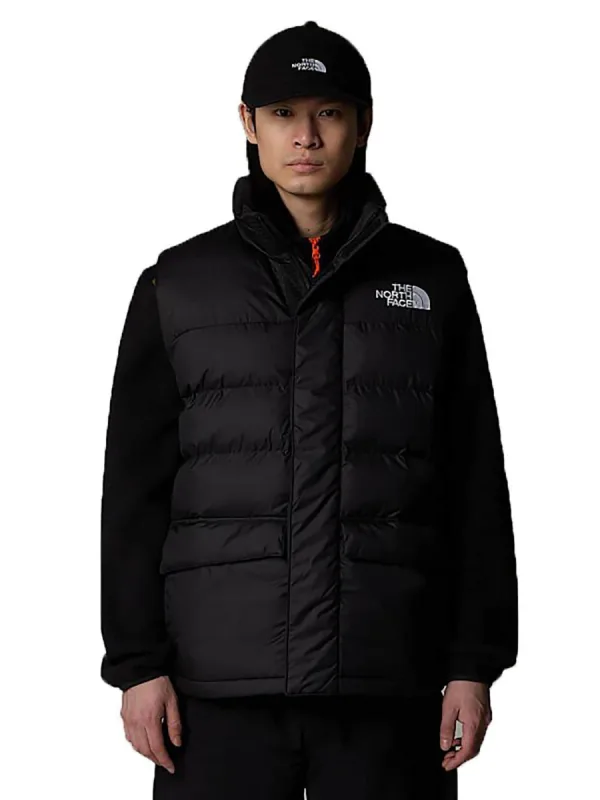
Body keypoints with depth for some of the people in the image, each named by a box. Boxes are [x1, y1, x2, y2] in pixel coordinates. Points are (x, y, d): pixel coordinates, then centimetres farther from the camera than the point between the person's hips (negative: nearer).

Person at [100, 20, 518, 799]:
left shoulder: (432, 278, 9)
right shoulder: (177, 287, 8)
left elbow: (477, 487, 8)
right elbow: (134, 491, 6)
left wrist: (475, 664, 1)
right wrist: (137, 663, -2)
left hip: (389, 684, 0)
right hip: (223, 685, 0)